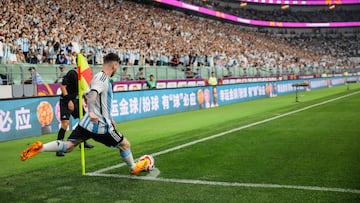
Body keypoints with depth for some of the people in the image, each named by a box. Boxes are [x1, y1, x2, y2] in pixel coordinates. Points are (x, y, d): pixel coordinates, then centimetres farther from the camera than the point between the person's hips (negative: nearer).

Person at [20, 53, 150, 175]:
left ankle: (40, 148, -12)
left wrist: (109, 118, 30)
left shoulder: (101, 77, 16)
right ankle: (134, 168, 29)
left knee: (67, 146, 6)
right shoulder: (103, 78, -15)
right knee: (125, 145, 10)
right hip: (100, 125, -9)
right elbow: (92, 93, -35)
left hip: (87, 123, 9)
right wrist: (91, 112, -44)